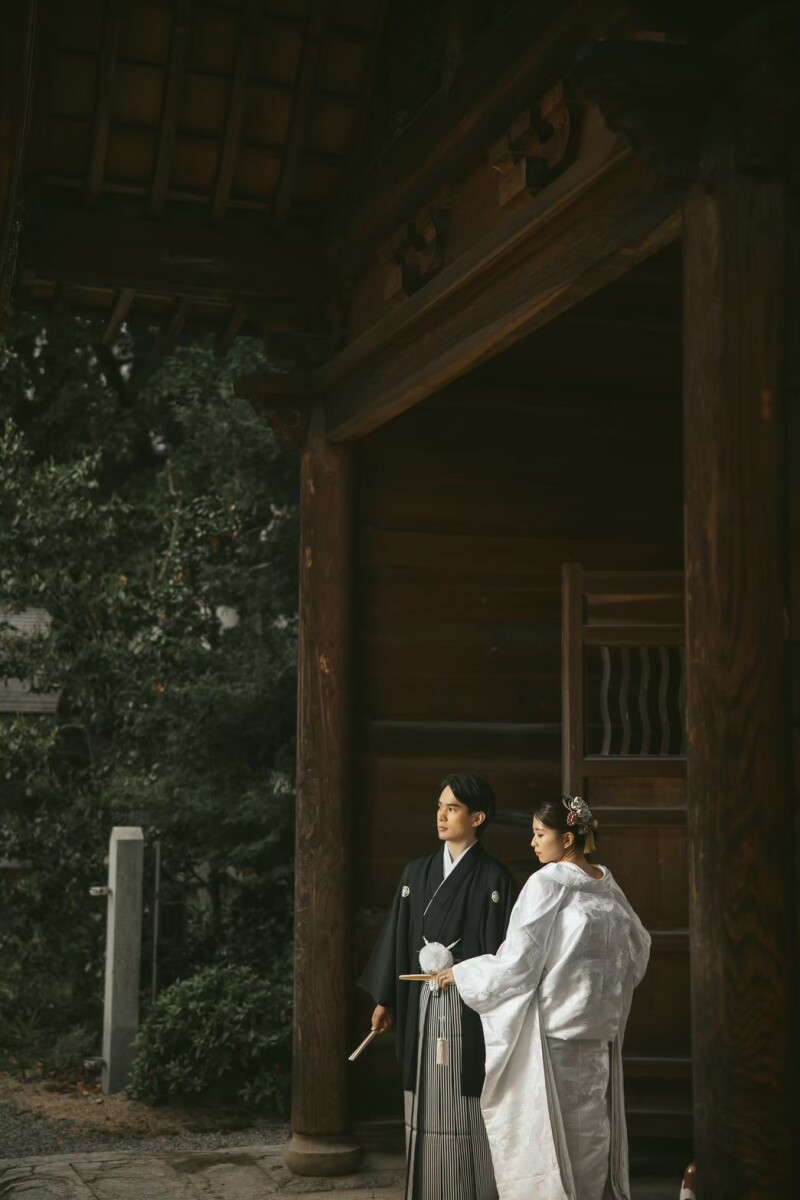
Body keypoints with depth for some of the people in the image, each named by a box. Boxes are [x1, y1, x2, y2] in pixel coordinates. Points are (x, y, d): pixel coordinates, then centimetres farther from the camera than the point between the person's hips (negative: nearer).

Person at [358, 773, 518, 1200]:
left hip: (470, 1006, -4)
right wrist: (384, 999, 11)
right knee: (427, 1107, 7)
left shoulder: (494, 878, -4)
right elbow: (398, 937, 12)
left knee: (467, 1107, -2)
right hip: (423, 1005, 4)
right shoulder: (417, 872, 10)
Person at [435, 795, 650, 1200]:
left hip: (551, 1032, -7)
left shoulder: (547, 883, -15)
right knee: (588, 1127, 13)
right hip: (599, 1031, 7)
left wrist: (461, 973, -4)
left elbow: (517, 961, -16)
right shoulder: (608, 886, 6)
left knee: (539, 1130, 0)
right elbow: (638, 945, 19)